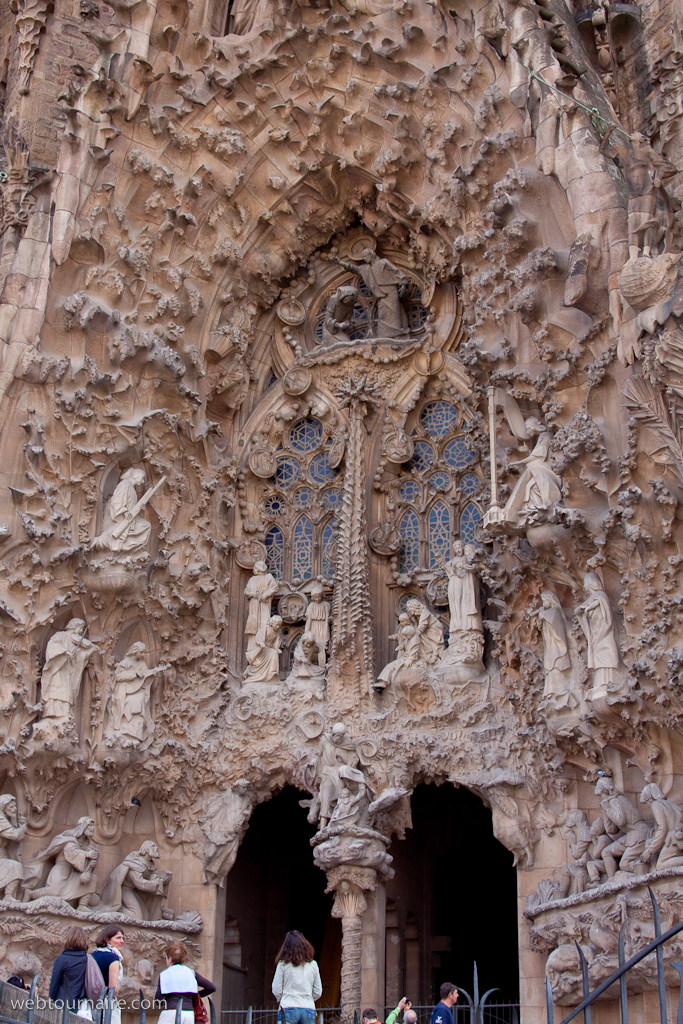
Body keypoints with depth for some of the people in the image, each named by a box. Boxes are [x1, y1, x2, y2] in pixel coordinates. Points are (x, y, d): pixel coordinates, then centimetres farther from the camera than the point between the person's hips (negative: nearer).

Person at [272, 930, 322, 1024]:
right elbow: (318, 992, 11)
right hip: (309, 1009, 3)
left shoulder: (283, 964, 0)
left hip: (288, 1009, -3)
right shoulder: (312, 964, 7)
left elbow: (276, 990, 2)